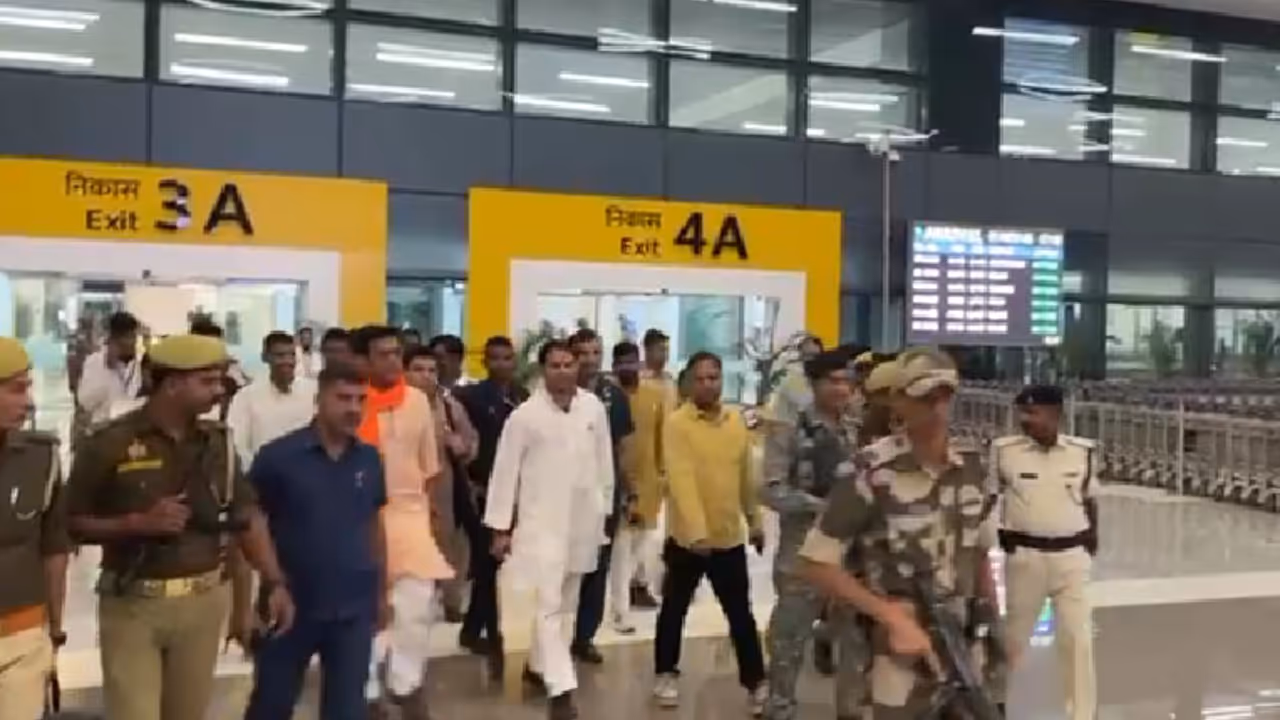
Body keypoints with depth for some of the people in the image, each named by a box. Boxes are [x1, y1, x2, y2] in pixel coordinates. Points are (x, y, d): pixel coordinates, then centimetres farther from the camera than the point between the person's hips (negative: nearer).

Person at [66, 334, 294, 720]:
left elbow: (247, 516, 5)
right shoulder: (110, 444, -9)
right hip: (132, 605, -4)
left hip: (204, 602, 4)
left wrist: (274, 582, -3)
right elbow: (73, 523, -6)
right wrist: (138, 522, -20)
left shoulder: (218, 442, 3)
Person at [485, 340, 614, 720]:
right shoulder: (524, 415, -10)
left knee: (564, 603, 17)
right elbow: (505, 471, -6)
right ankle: (561, 688, -10)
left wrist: (605, 510, 9)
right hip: (541, 521, -4)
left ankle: (537, 665, 37)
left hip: (583, 521, 4)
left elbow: (604, 462, 7)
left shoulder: (594, 407, -1)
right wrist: (500, 527, -5)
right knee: (549, 604, -9)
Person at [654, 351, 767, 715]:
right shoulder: (676, 423, -12)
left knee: (741, 614, 9)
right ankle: (666, 674, 30)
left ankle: (756, 682, 18)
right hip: (687, 537, -3)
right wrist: (697, 532, -30)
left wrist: (754, 520, 17)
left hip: (730, 537, 3)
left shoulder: (736, 422, 4)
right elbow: (681, 480, -22)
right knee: (674, 609, 13)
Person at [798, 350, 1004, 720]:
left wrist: (993, 626, 11)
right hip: (901, 648, -5)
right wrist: (892, 616, -18)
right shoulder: (871, 472, -16)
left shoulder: (971, 468, 2)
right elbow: (816, 563, -14)